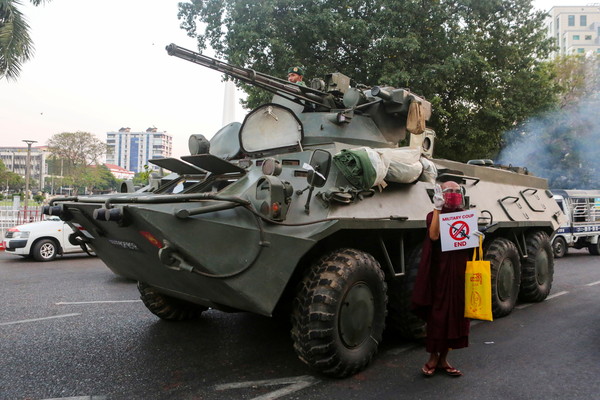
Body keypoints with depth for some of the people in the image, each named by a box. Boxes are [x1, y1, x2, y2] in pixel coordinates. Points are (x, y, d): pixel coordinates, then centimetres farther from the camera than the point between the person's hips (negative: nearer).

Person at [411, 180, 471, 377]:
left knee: (456, 314, 7)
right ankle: (433, 357, 14)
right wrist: (437, 209, -21)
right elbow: (434, 235, -20)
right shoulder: (434, 215, -1)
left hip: (460, 272, 4)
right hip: (440, 271, -4)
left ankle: (443, 359, 19)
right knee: (437, 314, -1)